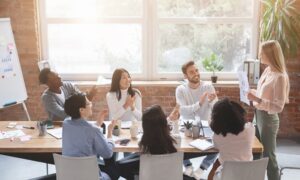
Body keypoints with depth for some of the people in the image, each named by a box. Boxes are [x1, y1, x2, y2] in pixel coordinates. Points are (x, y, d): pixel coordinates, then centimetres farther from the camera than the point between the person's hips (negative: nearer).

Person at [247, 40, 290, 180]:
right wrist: (252, 93, 2)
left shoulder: (280, 77, -22)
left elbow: (279, 107, -24)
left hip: (268, 119, -8)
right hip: (258, 115, 8)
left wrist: (257, 99, -28)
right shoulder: (267, 70, 3)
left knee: (268, 155, 5)